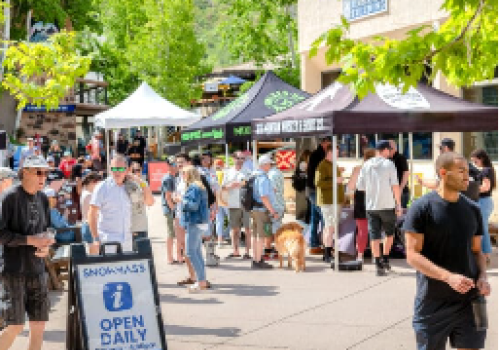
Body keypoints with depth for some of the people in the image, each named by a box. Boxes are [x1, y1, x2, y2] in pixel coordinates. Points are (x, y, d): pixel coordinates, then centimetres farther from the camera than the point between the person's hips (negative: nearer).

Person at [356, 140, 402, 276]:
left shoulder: (366, 165, 3)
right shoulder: (389, 164, -6)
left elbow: (360, 186, 5)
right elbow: (395, 186, -10)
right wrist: (399, 204, -3)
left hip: (371, 206, 2)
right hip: (387, 205, -2)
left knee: (374, 236, 3)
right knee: (389, 233, 18)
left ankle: (378, 265, -2)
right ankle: (385, 260, 18)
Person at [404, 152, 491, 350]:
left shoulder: (472, 209, 9)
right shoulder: (422, 208, -7)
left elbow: (476, 250, 16)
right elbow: (412, 255, -11)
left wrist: (483, 276, -5)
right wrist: (448, 277, -22)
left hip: (469, 301, 4)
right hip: (433, 303, -4)